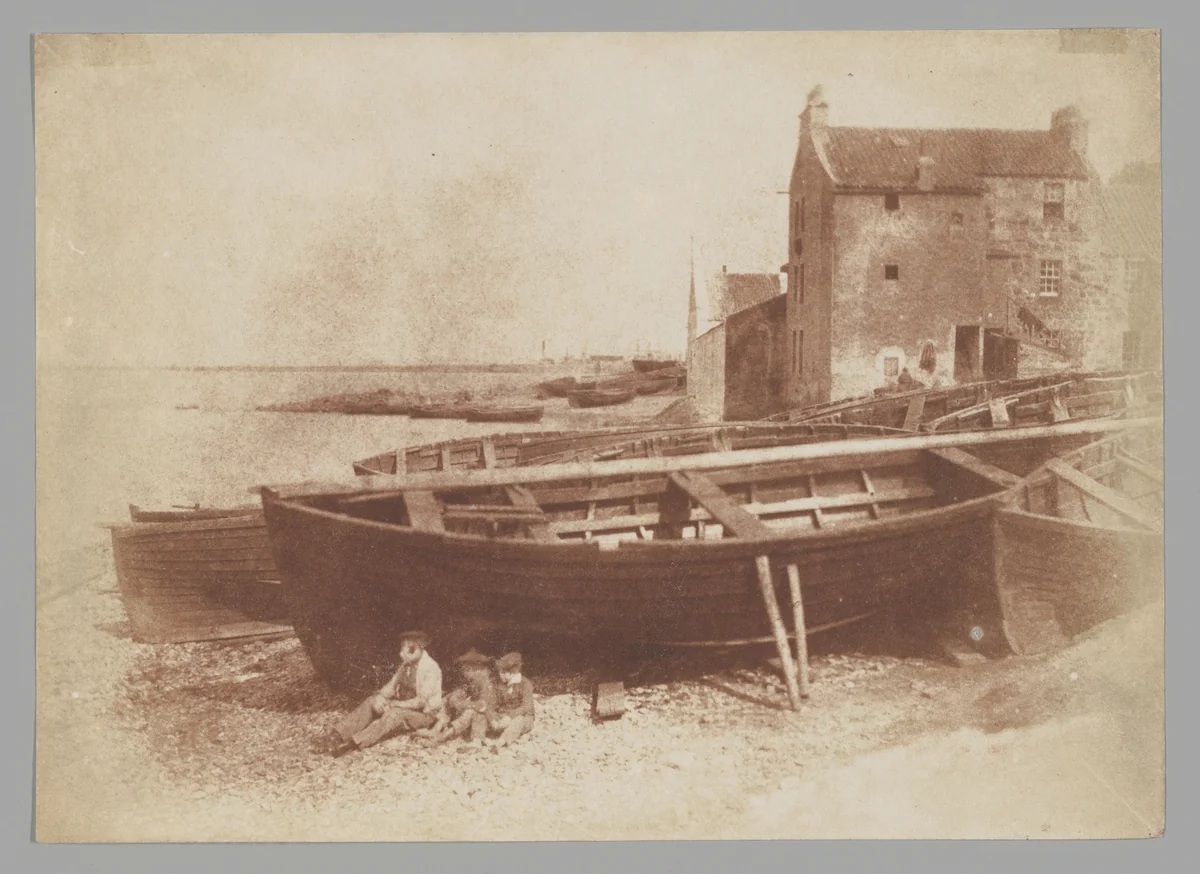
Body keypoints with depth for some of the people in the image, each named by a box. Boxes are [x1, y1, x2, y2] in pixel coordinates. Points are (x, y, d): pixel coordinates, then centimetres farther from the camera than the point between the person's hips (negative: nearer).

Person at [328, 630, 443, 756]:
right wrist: (380, 697, -15)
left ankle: (355, 743, -42)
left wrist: (395, 704, -23)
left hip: (424, 713, -9)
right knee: (371, 702, -4)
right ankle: (340, 734, -18)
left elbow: (422, 702, -26)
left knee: (394, 714, -35)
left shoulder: (429, 669, -23)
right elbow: (392, 685, 5)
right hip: (404, 706, 9)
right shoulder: (406, 664, 1)